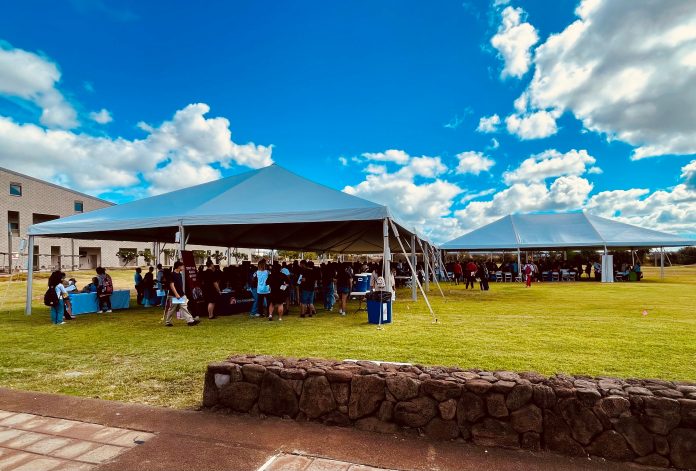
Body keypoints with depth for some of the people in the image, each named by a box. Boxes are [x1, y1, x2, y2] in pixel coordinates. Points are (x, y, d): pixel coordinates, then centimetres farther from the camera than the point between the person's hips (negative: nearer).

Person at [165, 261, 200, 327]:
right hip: (174, 296, -8)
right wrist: (176, 294, -21)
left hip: (181, 296, 8)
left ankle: (190, 321, -3)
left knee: (184, 308, 2)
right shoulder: (172, 274, -13)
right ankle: (167, 322, 20)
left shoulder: (180, 274, 11)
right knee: (171, 310, 5)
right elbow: (171, 285, -18)